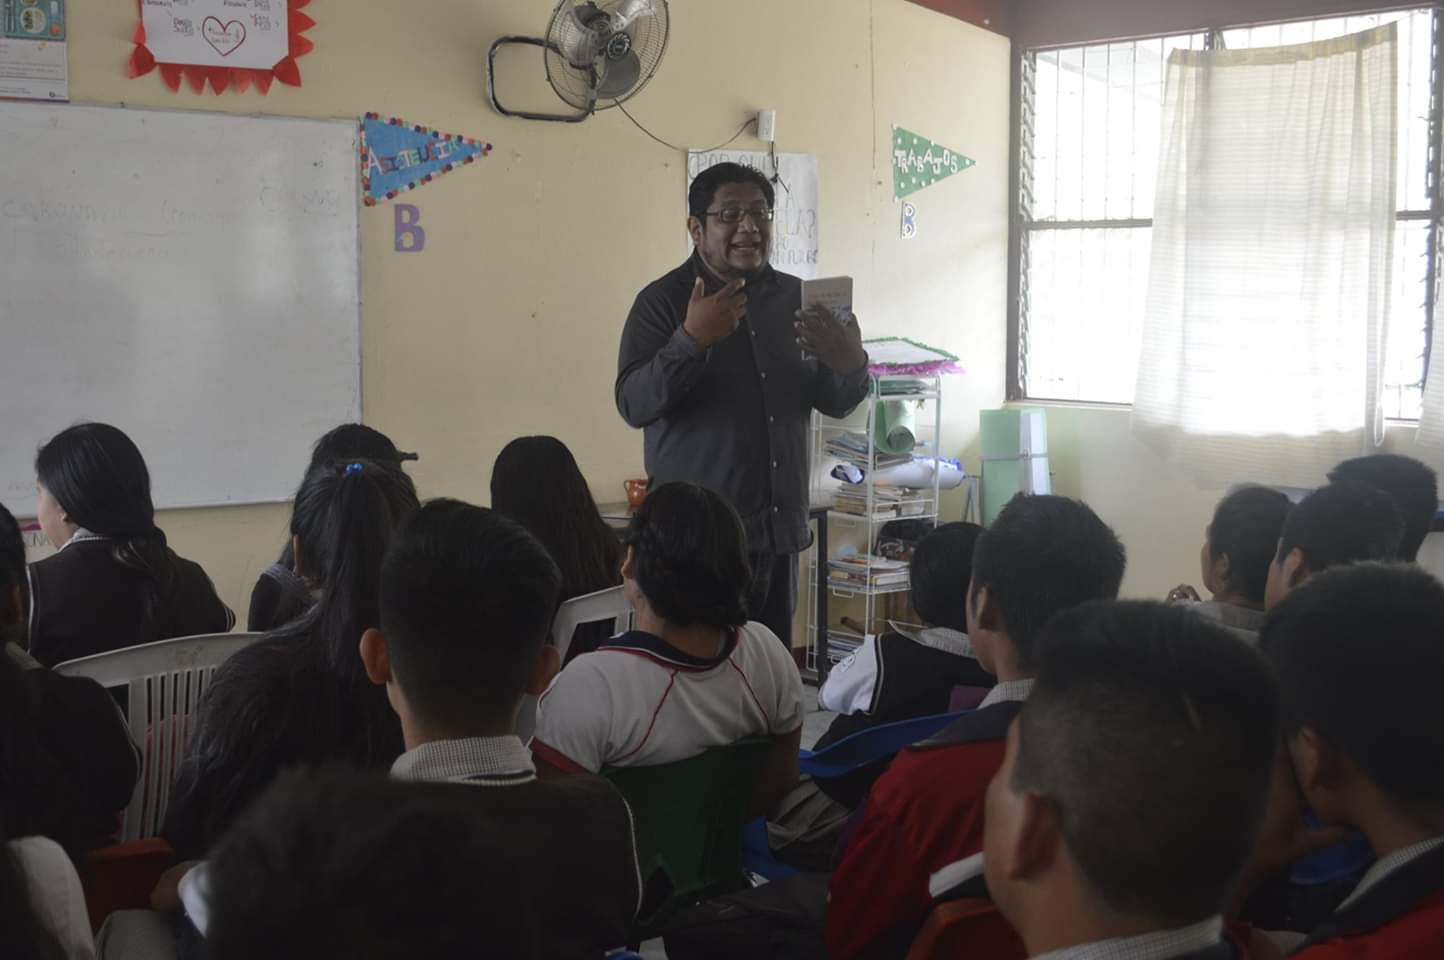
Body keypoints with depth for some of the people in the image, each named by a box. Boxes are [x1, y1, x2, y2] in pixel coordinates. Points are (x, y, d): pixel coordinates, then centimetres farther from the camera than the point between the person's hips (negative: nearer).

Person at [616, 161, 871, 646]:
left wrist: (852, 365, -9)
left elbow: (835, 404, 14)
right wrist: (691, 339, -27)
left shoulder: (795, 298, 10)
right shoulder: (663, 302, -3)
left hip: (779, 532, 5)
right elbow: (633, 405, -14)